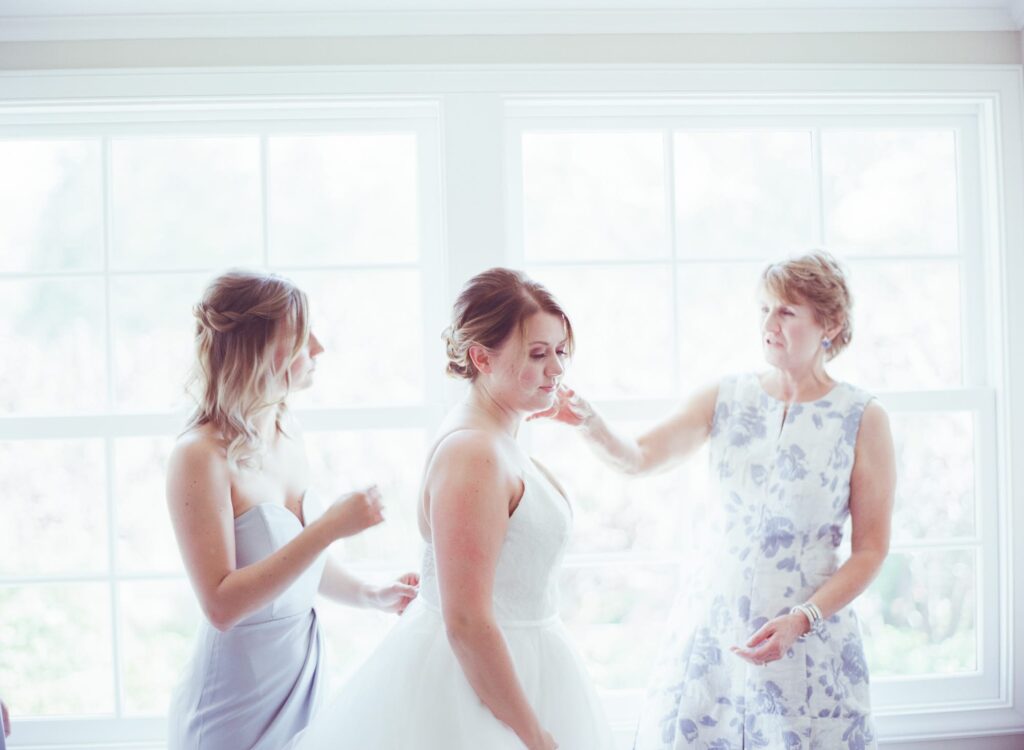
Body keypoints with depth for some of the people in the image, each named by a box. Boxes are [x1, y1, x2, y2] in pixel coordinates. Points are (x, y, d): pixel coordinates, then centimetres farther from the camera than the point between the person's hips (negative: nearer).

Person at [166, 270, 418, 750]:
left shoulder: (288, 433, 3)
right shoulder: (200, 457, -19)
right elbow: (222, 606, -25)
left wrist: (372, 596, 5)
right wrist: (330, 527, -27)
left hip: (304, 675, 7)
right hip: (240, 704, -7)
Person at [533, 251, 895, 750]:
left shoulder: (862, 419, -5)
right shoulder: (726, 400, 3)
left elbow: (870, 550, -4)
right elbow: (638, 457, -5)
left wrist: (801, 620, -15)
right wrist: (587, 422, -25)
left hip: (810, 635, -2)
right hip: (716, 626, 2)